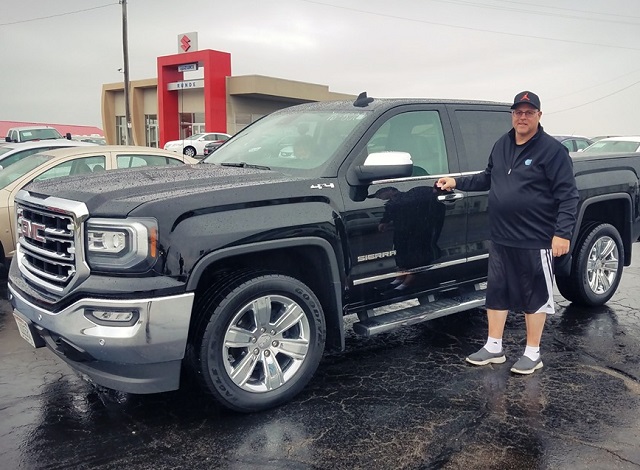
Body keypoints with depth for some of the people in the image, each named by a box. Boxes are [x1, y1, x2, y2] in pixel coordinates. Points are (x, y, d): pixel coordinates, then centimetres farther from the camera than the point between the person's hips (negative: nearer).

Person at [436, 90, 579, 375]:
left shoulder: (552, 150, -10)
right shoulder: (502, 145, 10)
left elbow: (568, 195, -12)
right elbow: (488, 178, 24)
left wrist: (563, 232, -20)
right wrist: (457, 183, 15)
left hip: (535, 241, -6)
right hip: (501, 239, 7)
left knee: (535, 295, 6)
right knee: (496, 291, 13)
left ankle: (532, 354, 20)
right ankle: (494, 348, 26)